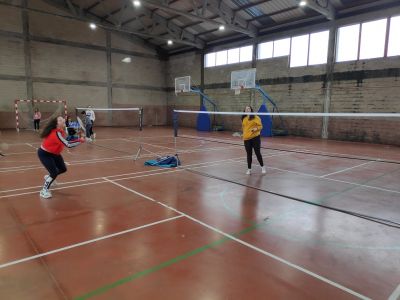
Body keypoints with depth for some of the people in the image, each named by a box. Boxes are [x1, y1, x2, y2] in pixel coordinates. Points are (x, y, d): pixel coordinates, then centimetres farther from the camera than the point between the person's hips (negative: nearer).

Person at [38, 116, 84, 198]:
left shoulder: (60, 130, -7)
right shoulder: (57, 133, -34)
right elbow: (68, 144, -40)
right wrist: (80, 141, -32)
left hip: (54, 153, 9)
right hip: (44, 154, -9)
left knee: (63, 169, 11)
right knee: (54, 173, -14)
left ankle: (49, 177, 39)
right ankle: (44, 191, 6)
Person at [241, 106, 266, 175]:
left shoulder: (255, 117, -3)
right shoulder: (243, 119, 11)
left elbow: (260, 126, -4)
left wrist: (256, 128, -23)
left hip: (255, 137, -4)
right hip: (246, 138, 4)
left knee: (258, 153, 1)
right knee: (249, 154, 9)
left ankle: (262, 167, 20)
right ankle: (249, 169, 19)